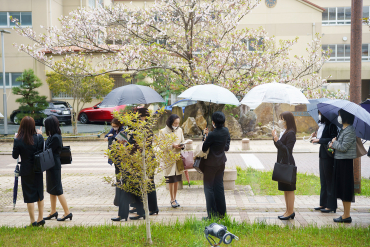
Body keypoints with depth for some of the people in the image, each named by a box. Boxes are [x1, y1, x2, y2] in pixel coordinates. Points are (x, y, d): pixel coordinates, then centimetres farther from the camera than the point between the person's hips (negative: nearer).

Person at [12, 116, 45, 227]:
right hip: (38, 171, 3)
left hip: (26, 172, -3)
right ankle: (40, 219, 25)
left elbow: (15, 156, -5)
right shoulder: (39, 138, -11)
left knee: (29, 197, 6)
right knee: (40, 195, 17)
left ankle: (33, 222, 11)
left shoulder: (18, 140, -16)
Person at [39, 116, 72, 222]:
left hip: (55, 167, -10)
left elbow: (47, 150, -20)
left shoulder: (55, 137, -21)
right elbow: (46, 148, 10)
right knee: (51, 189, 17)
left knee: (57, 190, -3)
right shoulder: (52, 136, 8)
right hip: (51, 166, 10)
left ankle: (67, 212, 5)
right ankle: (53, 211, 29)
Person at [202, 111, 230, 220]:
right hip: (221, 162, 7)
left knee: (209, 187, 4)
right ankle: (221, 213, 25)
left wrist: (205, 136, -5)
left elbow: (204, 149, -14)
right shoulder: (226, 131, -3)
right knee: (219, 187, 17)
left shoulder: (212, 135, -24)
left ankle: (212, 214, 6)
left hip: (211, 164, -7)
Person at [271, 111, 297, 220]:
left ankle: (290, 211, 6)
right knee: (285, 189, 14)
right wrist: (275, 138, 3)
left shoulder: (290, 133, -15)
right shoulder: (283, 132, 12)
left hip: (288, 164, -10)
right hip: (282, 162, 10)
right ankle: (288, 210, 23)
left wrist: (277, 140, -22)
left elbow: (287, 149, -20)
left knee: (289, 189, -2)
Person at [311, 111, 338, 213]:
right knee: (323, 180, 14)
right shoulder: (322, 125, 14)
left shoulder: (331, 125, -14)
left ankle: (331, 205, 5)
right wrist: (317, 135, 4)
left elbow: (332, 139, -20)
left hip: (329, 156, -9)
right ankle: (323, 203, 22)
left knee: (329, 180, -3)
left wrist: (319, 140, -16)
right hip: (322, 155, 9)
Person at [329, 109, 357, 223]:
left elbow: (343, 147, -21)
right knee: (341, 188, 14)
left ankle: (347, 216, 4)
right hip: (339, 161, 10)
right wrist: (333, 144, 0)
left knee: (346, 188, -3)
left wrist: (334, 142, -5)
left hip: (346, 162, -10)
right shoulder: (343, 130, 13)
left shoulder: (350, 131, -16)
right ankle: (345, 213, 23)